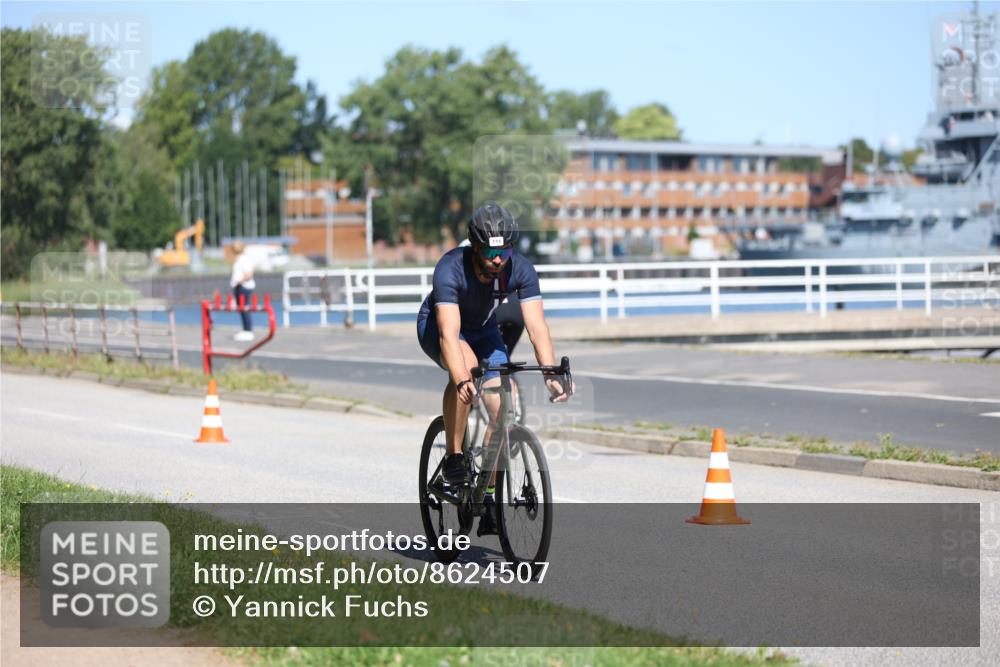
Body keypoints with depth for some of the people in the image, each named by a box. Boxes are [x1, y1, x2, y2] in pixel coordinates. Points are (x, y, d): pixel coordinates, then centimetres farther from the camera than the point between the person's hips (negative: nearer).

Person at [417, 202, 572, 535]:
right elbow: (449, 333, -45)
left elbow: (537, 326, -32)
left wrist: (552, 374, -47)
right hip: (436, 324, -4)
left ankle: (487, 498, 2)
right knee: (467, 365, -36)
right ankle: (453, 457, -21)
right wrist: (463, 382, -59)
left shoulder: (520, 269, -27)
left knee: (501, 407, -12)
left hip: (482, 329, 4)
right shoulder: (450, 269, -36)